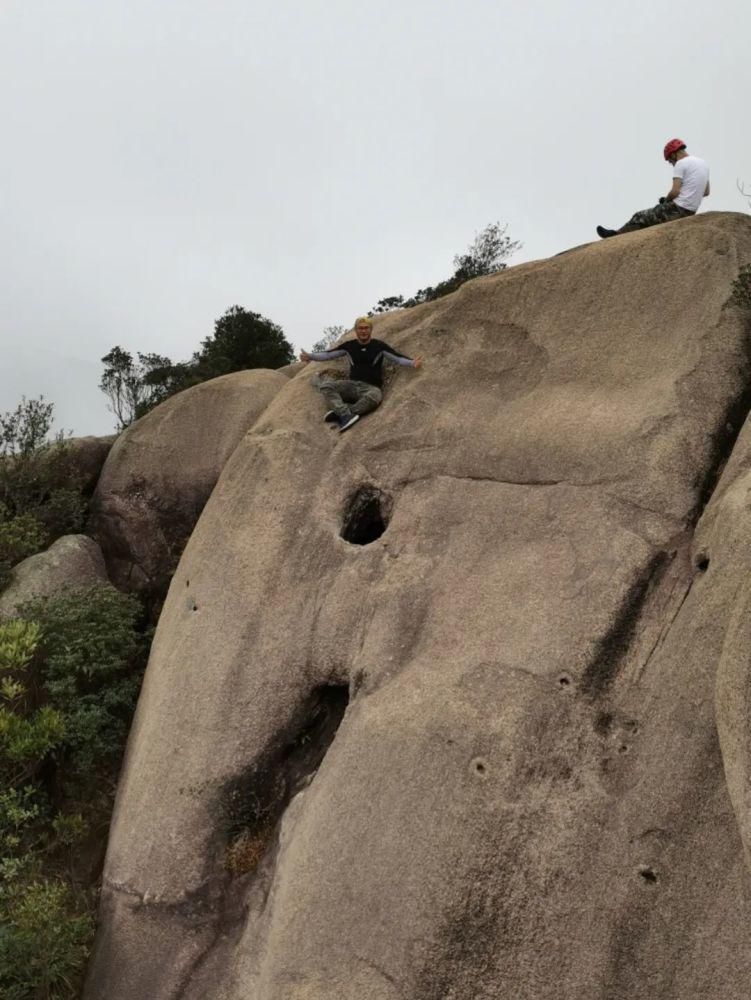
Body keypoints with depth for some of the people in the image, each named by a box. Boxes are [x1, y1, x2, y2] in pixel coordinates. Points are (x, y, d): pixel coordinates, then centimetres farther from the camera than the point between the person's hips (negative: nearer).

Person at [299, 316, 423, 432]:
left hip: (370, 387, -3)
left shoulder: (378, 346, 5)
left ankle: (339, 413, -34)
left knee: (375, 396, -40)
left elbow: (397, 357, -1)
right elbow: (328, 354, 13)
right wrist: (310, 356, 2)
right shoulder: (349, 346, 12)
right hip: (351, 384, 3)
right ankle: (346, 415, -40)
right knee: (325, 384, -23)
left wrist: (412, 363, -19)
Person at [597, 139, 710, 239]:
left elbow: (675, 191, -19)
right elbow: (706, 192, 22)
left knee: (640, 217, 6)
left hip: (679, 209, -9)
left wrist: (666, 200, 2)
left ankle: (616, 235, 19)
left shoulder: (681, 164, -12)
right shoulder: (703, 164, 16)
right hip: (691, 211, 9)